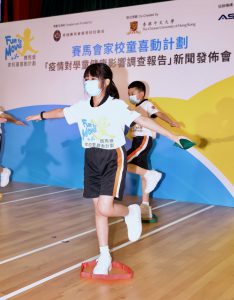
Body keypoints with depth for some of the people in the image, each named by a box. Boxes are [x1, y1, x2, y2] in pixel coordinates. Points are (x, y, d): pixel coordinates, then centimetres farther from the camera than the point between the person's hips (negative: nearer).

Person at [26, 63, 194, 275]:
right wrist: (41, 116, 36)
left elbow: (143, 121, -18)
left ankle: (131, 212, 17)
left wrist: (173, 137, -22)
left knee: (105, 208, -18)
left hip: (113, 159, -5)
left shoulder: (117, 106, -14)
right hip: (92, 160, 5)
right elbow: (61, 112, 19)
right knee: (98, 209, 8)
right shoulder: (81, 107, 0)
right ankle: (105, 257, 20)